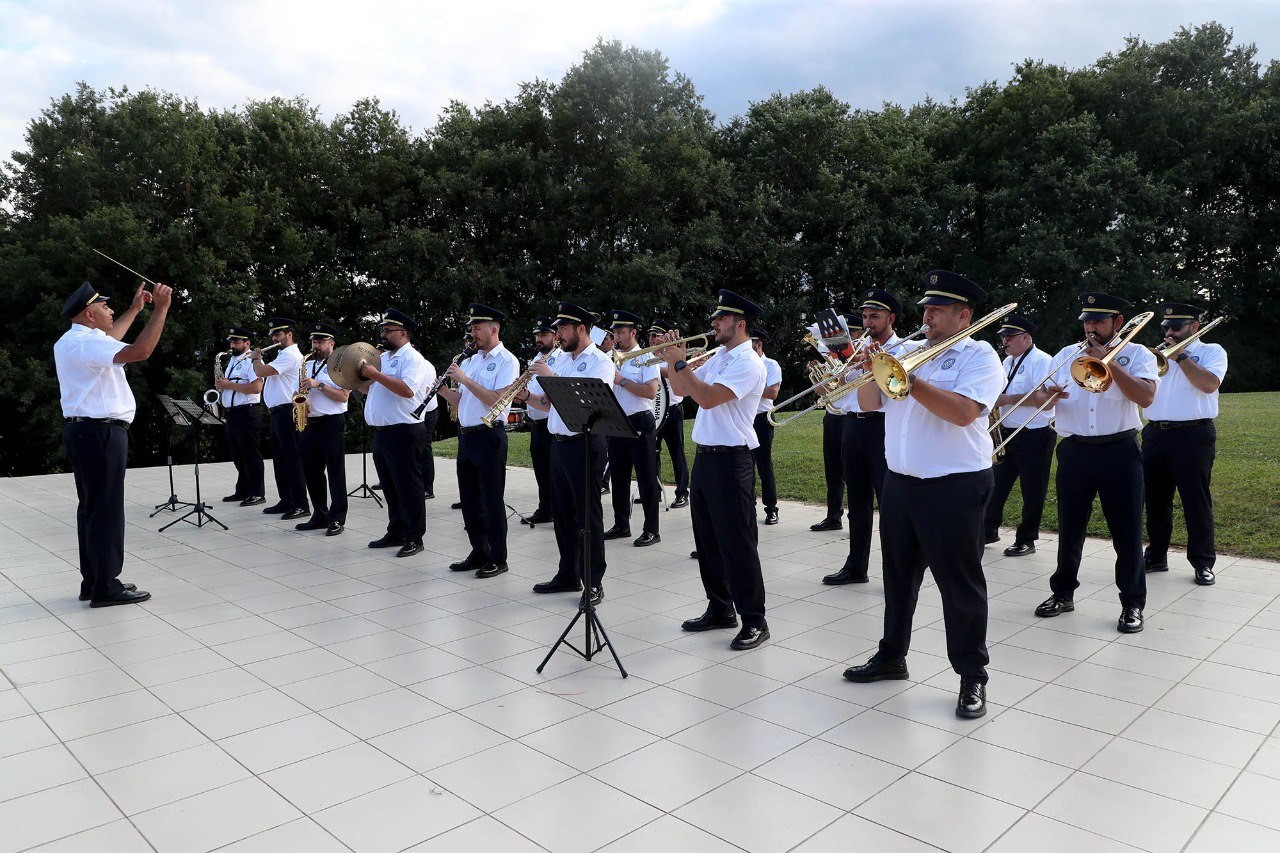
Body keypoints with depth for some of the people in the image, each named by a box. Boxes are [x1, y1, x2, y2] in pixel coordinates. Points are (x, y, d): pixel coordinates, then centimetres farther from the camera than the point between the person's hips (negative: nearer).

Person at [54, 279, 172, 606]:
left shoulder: (71, 341, 16)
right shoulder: (86, 342, -16)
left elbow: (109, 339, 36)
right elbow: (140, 351, -29)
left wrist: (135, 308, 38)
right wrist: (161, 309, -22)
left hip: (85, 431, 11)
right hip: (100, 432, -11)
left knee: (91, 507, 13)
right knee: (106, 509, -7)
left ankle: (93, 581, 20)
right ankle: (105, 588, -2)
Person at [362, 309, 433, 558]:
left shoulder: (412, 358, -9)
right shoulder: (382, 358, 17)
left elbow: (407, 389, -25)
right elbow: (366, 386, 22)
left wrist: (375, 374, -21)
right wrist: (360, 374, 2)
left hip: (404, 433, -8)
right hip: (381, 432, 8)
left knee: (408, 488, -2)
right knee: (390, 488, 15)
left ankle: (415, 538, 5)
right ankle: (396, 533, 26)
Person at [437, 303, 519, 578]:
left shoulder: (506, 361, -8)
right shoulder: (470, 361, 15)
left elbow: (497, 400, -20)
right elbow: (462, 401, 16)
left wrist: (465, 379, -20)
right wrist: (444, 391, -2)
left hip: (489, 435, -8)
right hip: (466, 435, 8)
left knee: (492, 499, -1)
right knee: (470, 499, 13)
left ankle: (498, 558, 9)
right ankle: (479, 552, 24)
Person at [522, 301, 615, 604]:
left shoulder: (600, 362, -9)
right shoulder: (560, 360, 15)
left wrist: (551, 377, -21)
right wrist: (527, 397, -2)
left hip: (584, 445, -8)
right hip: (558, 443, 8)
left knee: (587, 515, -2)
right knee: (562, 512, 14)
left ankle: (594, 583, 7)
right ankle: (568, 574, 26)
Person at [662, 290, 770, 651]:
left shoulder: (748, 363, -13)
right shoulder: (717, 358, 15)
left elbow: (707, 397, -24)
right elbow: (681, 390, 18)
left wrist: (680, 362, -18)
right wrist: (670, 361, 3)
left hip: (731, 459, -9)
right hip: (704, 456, 9)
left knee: (737, 543, -5)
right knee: (708, 539, 15)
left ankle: (754, 621, 5)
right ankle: (720, 608, 28)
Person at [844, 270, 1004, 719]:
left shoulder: (979, 355, -6)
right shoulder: (909, 351, 12)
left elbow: (963, 412, -23)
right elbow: (870, 404, 10)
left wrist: (909, 381, -23)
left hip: (955, 486, -7)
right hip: (900, 482, 7)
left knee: (960, 584, 2)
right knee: (898, 576, 17)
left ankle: (973, 676, 16)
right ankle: (892, 655, 33)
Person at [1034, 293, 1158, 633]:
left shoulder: (1136, 354, 3)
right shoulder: (1066, 354, 12)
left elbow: (1146, 396, -14)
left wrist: (1110, 363, -17)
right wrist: (1049, 395, -15)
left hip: (1119, 451, -3)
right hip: (1074, 451, 3)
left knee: (1127, 530, 2)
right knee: (1069, 527, 11)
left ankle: (1133, 603, 14)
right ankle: (1063, 593, 24)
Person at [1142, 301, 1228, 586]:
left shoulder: (1211, 351, 5)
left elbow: (1209, 384, -15)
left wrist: (1180, 355, -11)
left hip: (1193, 435, -4)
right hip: (1155, 433, 5)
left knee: (1196, 501, -1)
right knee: (1155, 499, 9)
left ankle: (1203, 563, 8)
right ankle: (1156, 556, 20)